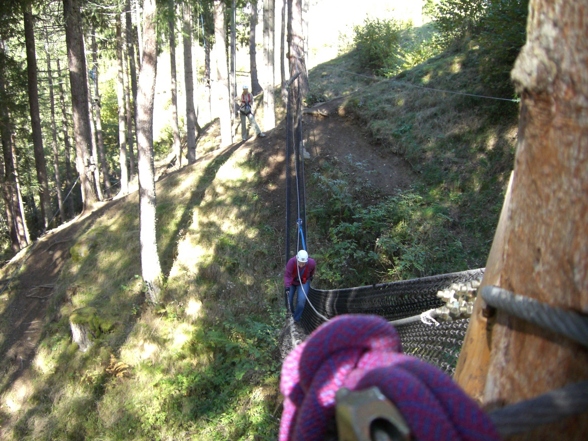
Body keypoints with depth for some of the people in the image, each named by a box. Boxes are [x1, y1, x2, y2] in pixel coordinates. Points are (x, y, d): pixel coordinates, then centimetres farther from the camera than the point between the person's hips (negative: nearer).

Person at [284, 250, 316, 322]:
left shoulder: (311, 263, -28)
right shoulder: (291, 262, -36)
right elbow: (287, 275, -35)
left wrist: (311, 276, 16)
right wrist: (287, 287, -47)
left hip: (304, 282, 0)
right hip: (292, 282, 0)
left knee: (302, 300, -17)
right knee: (289, 299, 3)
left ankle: (296, 319, 0)